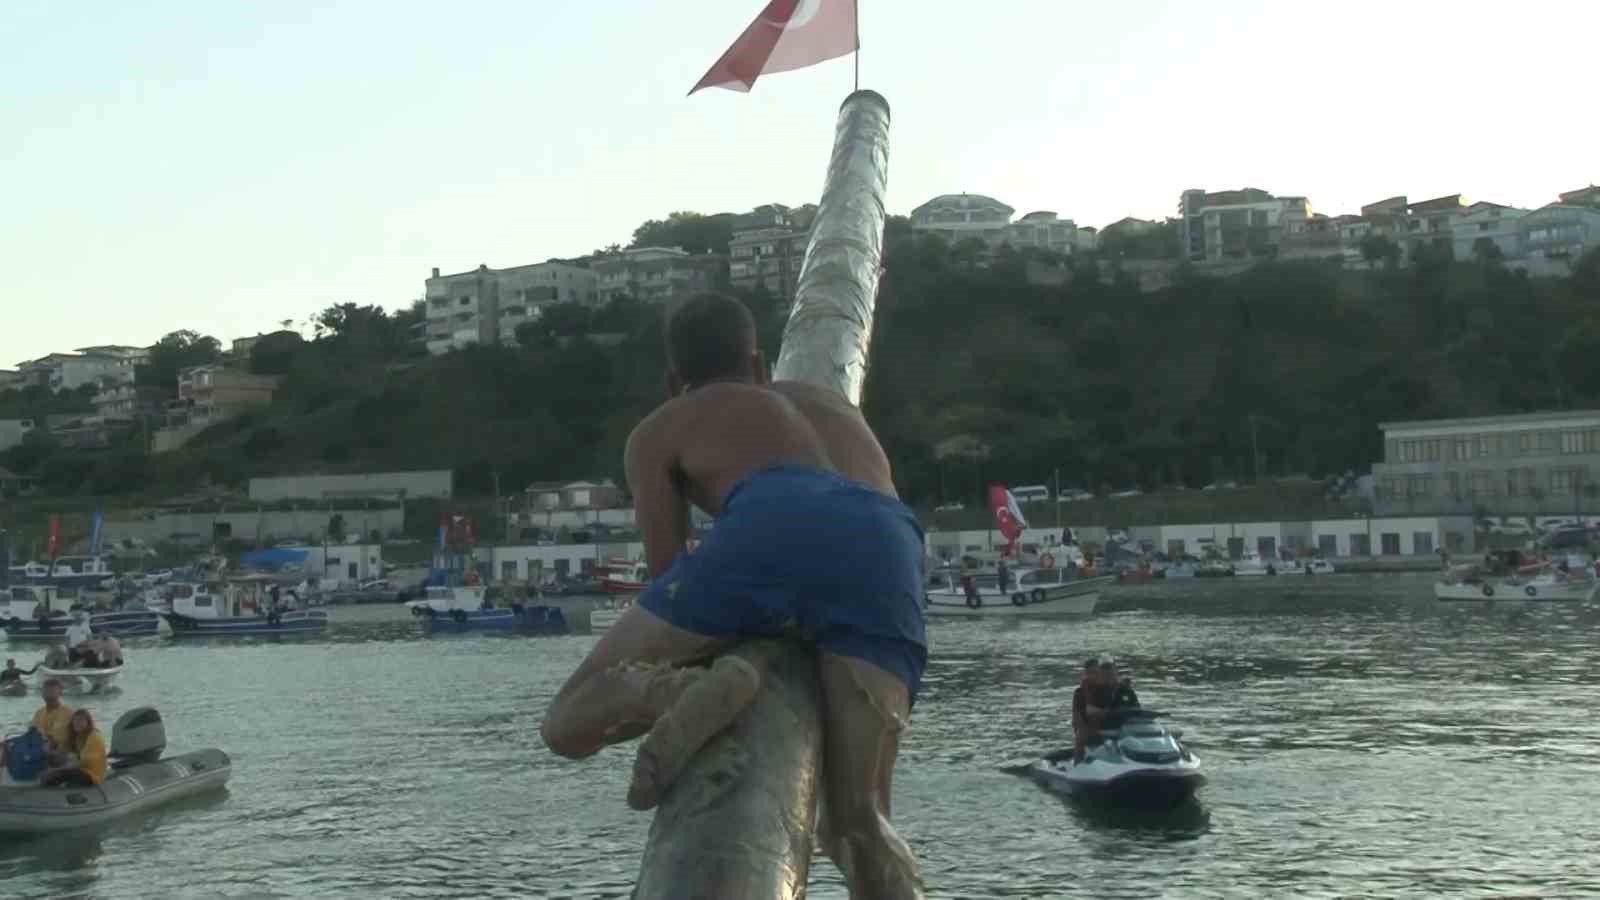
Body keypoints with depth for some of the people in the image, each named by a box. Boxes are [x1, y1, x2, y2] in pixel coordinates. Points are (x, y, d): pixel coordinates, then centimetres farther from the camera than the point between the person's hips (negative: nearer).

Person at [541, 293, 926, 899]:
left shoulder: (655, 432, 33)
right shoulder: (836, 407, 47)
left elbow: (670, 581, 20)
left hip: (773, 534, -3)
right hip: (885, 554, 3)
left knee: (569, 725, 8)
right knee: (856, 828, 2)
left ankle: (700, 695, -26)